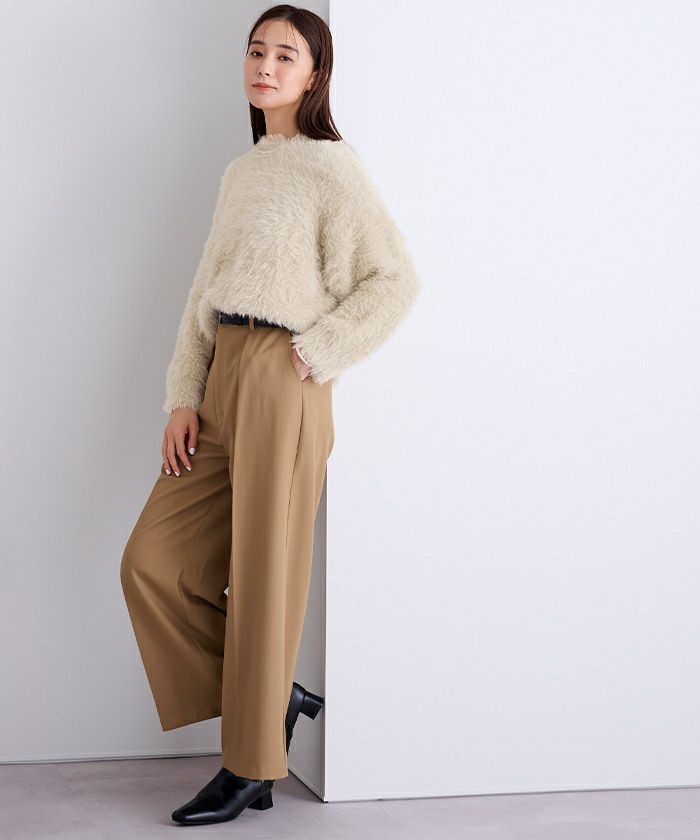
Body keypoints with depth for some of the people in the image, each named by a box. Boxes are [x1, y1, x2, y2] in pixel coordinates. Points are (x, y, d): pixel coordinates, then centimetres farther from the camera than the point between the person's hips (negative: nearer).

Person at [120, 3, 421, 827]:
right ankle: (276, 696, 21)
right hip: (221, 380, 8)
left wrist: (313, 356, -12)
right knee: (153, 559, 6)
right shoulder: (240, 172, 17)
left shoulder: (330, 166, -5)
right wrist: (183, 398, 7)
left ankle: (251, 766, 15)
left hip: (280, 384, -8)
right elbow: (205, 293, 15)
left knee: (262, 575, 0)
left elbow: (394, 280, -12)